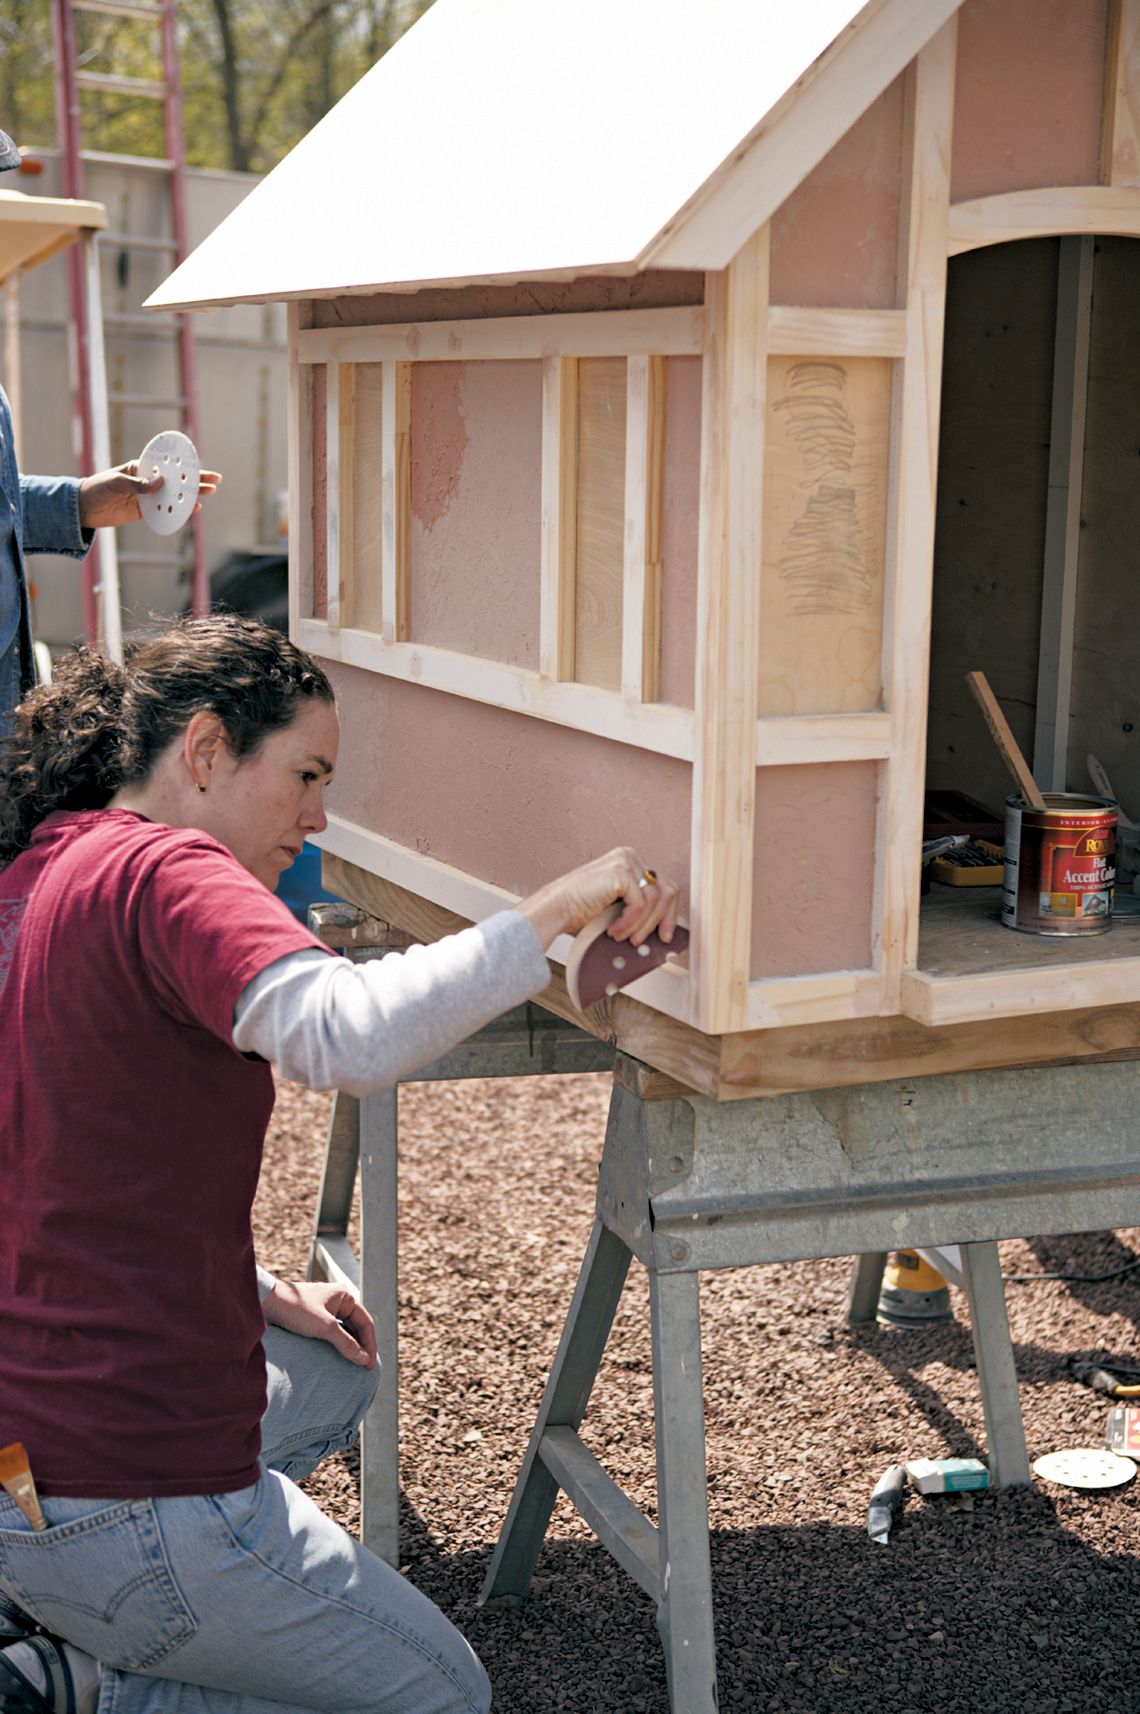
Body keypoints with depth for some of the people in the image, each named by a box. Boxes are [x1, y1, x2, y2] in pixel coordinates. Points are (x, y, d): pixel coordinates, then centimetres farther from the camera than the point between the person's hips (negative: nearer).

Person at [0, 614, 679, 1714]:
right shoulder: (163, 876, -18)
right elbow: (353, 1039, -38)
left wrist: (258, 1294, 16)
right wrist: (555, 909, -27)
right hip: (125, 1493, -9)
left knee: (336, 1375, 35)